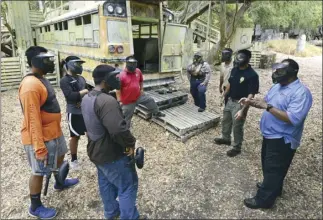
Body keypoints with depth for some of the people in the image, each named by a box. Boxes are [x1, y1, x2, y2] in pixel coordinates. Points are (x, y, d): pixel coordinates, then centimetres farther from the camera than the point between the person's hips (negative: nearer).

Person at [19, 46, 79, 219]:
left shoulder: (41, 79, 8)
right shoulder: (31, 85, -25)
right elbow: (33, 120, -28)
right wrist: (39, 147, -28)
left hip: (54, 132, 10)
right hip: (41, 137, -10)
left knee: (60, 156, 28)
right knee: (39, 171, 7)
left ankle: (60, 183, 54)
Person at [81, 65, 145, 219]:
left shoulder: (87, 98, 4)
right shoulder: (107, 101, -30)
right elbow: (118, 129, -39)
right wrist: (130, 143, -24)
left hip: (96, 150, 10)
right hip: (111, 154, -10)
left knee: (105, 182, 25)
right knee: (128, 186, 6)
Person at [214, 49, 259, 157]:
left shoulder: (252, 75, -22)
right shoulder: (234, 69, 0)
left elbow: (251, 95, -24)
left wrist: (243, 110, -30)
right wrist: (223, 96, 18)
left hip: (240, 103, -7)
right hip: (230, 101, 8)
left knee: (237, 126, 5)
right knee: (225, 121, 22)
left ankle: (237, 148, 24)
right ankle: (226, 138, 44)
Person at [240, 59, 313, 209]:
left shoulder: (301, 93, -23)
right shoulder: (277, 86, 5)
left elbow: (293, 119, -32)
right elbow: (265, 101, 16)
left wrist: (268, 107, -32)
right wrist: (251, 102, -4)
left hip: (282, 140, -9)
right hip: (270, 135, 9)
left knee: (273, 170, 5)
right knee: (268, 166, 24)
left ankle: (264, 199, 19)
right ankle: (272, 187, 47)